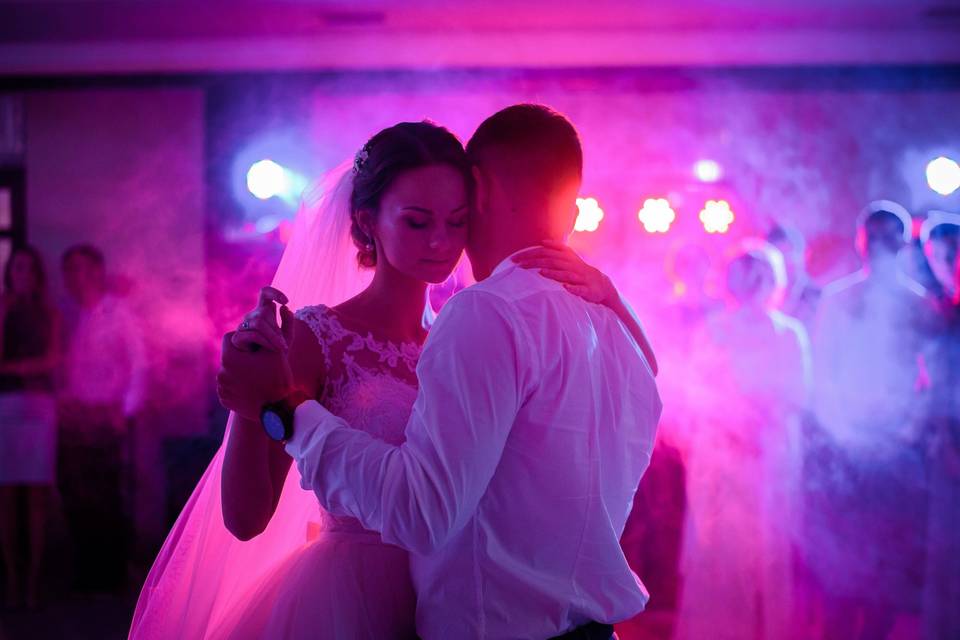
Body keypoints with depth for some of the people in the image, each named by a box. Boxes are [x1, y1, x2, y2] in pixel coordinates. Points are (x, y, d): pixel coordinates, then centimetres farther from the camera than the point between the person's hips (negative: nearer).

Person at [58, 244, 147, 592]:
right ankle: (87, 573, 15)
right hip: (74, 420, 4)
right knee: (78, 498, 6)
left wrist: (126, 411, -12)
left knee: (111, 499, 0)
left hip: (109, 419, -4)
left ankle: (113, 574, 9)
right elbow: (65, 368, 10)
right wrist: (64, 406, -2)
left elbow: (138, 365, -5)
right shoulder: (70, 318, 11)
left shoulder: (118, 313, -2)